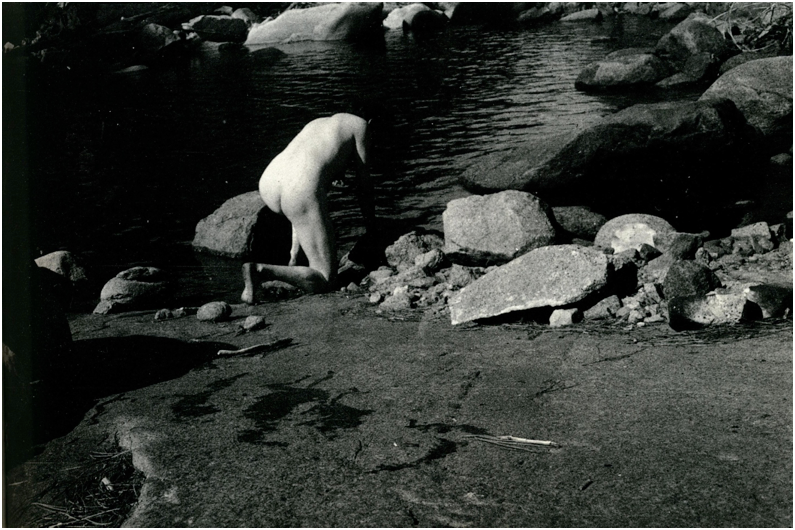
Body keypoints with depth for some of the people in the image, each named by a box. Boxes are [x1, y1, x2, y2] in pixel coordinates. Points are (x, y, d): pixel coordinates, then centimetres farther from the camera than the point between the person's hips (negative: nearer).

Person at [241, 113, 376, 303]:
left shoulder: (316, 124, 37)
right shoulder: (360, 125, 19)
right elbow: (363, 184, 17)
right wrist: (371, 230, 31)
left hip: (268, 182, 7)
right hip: (302, 191, -7)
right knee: (325, 283, 0)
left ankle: (293, 260, 28)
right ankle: (261, 270, -20)